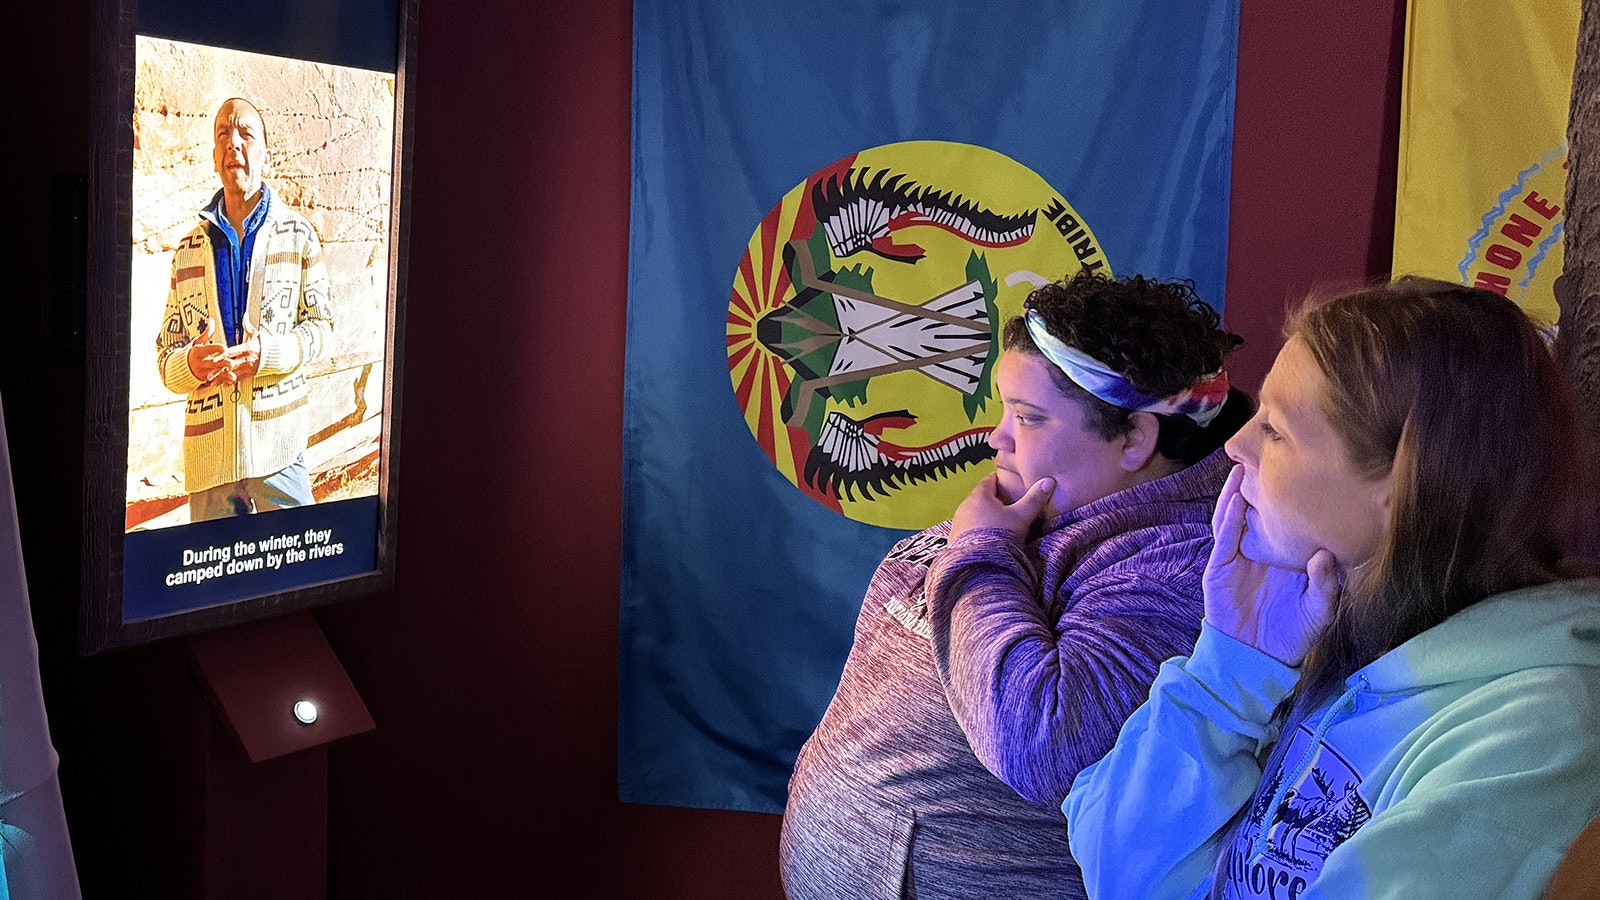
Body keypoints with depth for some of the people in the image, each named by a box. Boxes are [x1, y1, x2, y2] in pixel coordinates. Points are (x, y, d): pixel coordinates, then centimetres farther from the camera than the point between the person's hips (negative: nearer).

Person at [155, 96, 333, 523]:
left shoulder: (297, 234, 6)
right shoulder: (189, 248, 12)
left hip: (278, 439, -2)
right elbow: (165, 352, 12)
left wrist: (267, 352, -14)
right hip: (208, 450, 2)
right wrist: (191, 363, -12)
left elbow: (320, 326, 5)